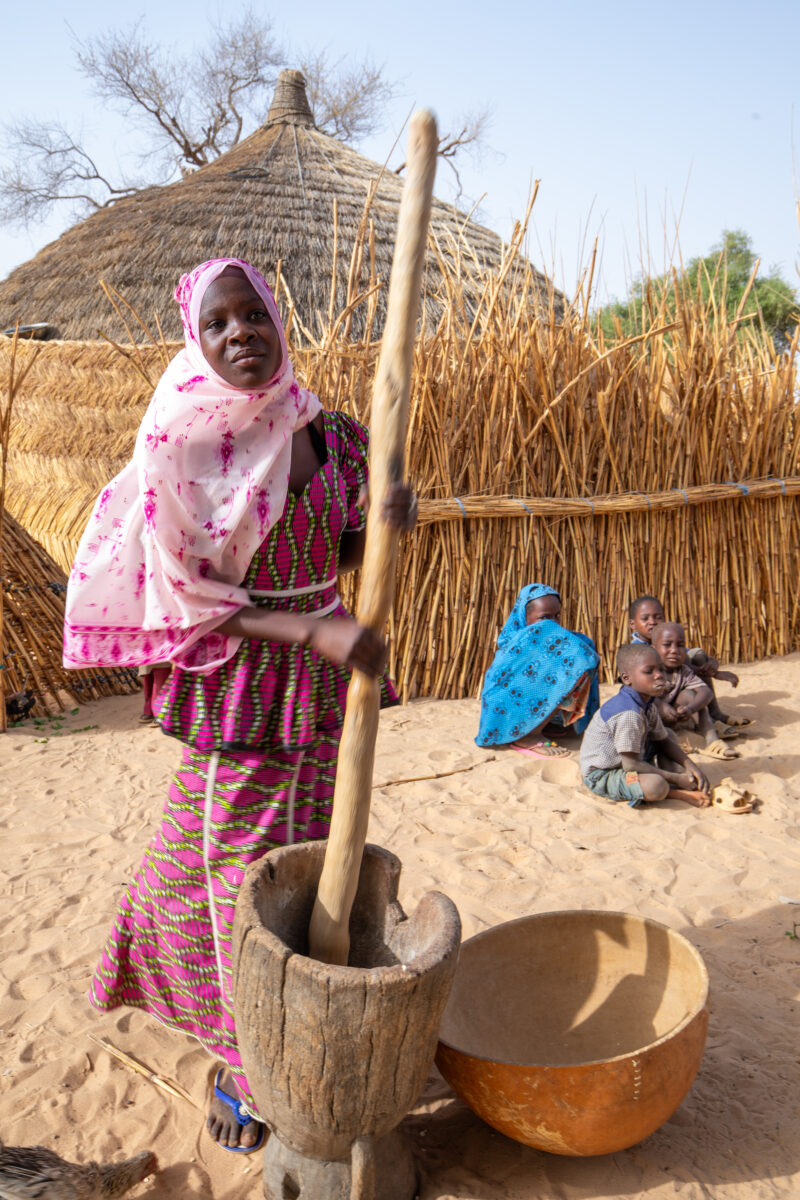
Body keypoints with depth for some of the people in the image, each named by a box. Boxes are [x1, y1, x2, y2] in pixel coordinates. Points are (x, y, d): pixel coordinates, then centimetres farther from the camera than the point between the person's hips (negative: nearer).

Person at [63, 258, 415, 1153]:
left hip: (320, 678, 4)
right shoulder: (180, 447, -12)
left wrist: (385, 523, -15)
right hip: (235, 682, -4)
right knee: (238, 864, 7)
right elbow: (184, 592, -13)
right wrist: (311, 630, -23)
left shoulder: (333, 435, -1)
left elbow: (341, 556, 8)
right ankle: (243, 1063, 30)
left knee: (306, 853, 15)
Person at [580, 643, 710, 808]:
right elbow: (630, 765, -29)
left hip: (625, 764, 11)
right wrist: (676, 778, -21)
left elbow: (664, 741, 16)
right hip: (601, 776, -11)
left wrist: (690, 767, -1)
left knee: (667, 732, 13)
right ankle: (677, 793, -2)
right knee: (656, 786, -36)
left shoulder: (648, 705, 2)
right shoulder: (629, 714, -30)